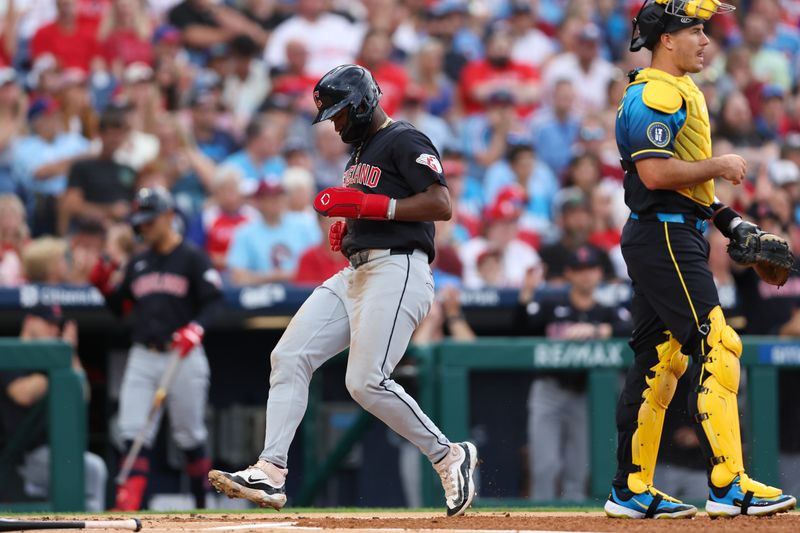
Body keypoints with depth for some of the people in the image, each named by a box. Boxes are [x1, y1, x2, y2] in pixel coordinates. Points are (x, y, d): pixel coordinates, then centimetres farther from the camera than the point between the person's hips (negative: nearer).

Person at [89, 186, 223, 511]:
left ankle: (202, 506, 20)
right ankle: (127, 508, -17)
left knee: (190, 437, 5)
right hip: (142, 359, 5)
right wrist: (103, 283, 2)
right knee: (134, 435, -9)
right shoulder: (137, 263, 15)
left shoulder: (193, 258, -2)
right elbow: (120, 307, 19)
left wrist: (195, 329, -26)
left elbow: (213, 301, -9)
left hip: (182, 358, -5)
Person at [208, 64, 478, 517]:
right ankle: (271, 472, -8)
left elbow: (440, 205, -17)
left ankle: (449, 456, -1)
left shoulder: (405, 141, -7)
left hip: (397, 271, -10)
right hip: (355, 272, 10)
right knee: (289, 357, -3)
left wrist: (366, 205, -19)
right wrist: (347, 226, 12)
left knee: (367, 382, -19)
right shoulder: (361, 149, 23)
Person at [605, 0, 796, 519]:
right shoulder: (655, 95, -13)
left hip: (676, 238, 11)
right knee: (717, 348, -15)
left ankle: (631, 490, 14)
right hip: (664, 237, -11)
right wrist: (720, 165, -13)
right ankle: (729, 486, -20)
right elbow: (655, 172, -24)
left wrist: (728, 219, 16)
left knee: (659, 360, 11)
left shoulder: (682, 92, 21)